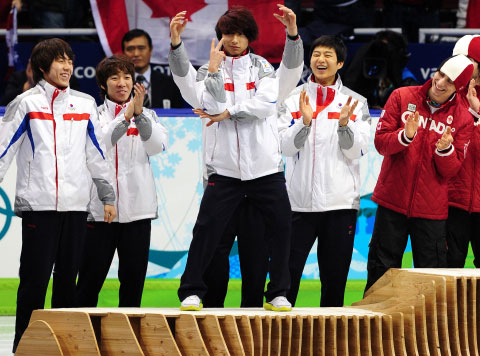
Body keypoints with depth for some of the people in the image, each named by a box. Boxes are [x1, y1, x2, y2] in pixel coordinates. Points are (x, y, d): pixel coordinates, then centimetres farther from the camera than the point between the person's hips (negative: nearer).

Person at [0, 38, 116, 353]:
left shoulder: (85, 105, 12)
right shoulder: (26, 103, 1)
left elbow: (97, 155, 17)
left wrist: (108, 197, 15)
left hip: (76, 206, 3)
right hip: (38, 205, -3)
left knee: (68, 278, 6)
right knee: (34, 279, -4)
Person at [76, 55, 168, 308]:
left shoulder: (147, 116, 12)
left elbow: (157, 146, -6)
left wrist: (139, 114, -19)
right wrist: (125, 117, -21)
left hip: (137, 206, 2)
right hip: (99, 208, -2)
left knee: (134, 275, 3)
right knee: (91, 275, 0)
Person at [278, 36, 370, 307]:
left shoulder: (356, 103, 6)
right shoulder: (294, 99, 6)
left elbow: (356, 152, -2)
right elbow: (287, 147, -3)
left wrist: (344, 124, -18)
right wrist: (304, 122, -18)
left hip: (341, 203, 1)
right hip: (299, 200, 0)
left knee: (335, 278, 5)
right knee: (287, 272, -4)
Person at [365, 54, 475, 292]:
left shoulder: (462, 119, 2)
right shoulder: (402, 97, 3)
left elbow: (450, 170, -1)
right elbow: (380, 142, -2)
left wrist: (445, 149, -21)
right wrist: (405, 136, -21)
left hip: (431, 208, 0)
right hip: (393, 200, 0)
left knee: (432, 271, -1)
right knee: (381, 270, 2)